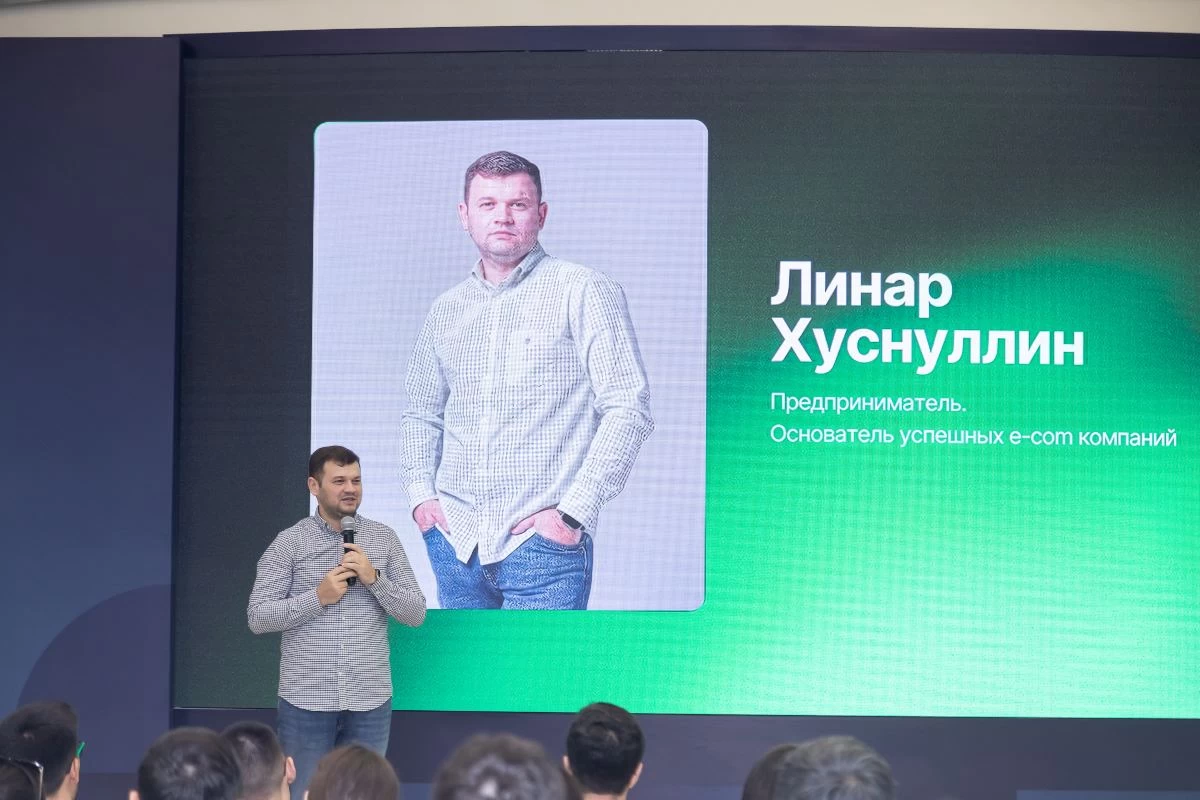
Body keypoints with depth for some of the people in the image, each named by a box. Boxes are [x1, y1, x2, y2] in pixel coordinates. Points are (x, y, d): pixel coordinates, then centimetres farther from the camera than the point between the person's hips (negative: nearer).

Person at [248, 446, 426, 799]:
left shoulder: (384, 539, 5)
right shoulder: (289, 542, -2)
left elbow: (416, 613, 3)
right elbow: (257, 617, -5)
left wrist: (375, 578, -13)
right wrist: (317, 597, -16)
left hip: (370, 701, 2)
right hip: (306, 700, -2)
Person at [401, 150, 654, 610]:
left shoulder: (582, 291, -1)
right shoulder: (447, 310, 15)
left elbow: (628, 408, -7)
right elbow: (421, 412, 25)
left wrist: (573, 511, -12)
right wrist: (420, 491, 7)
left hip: (543, 542, -5)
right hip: (455, 538, 5)